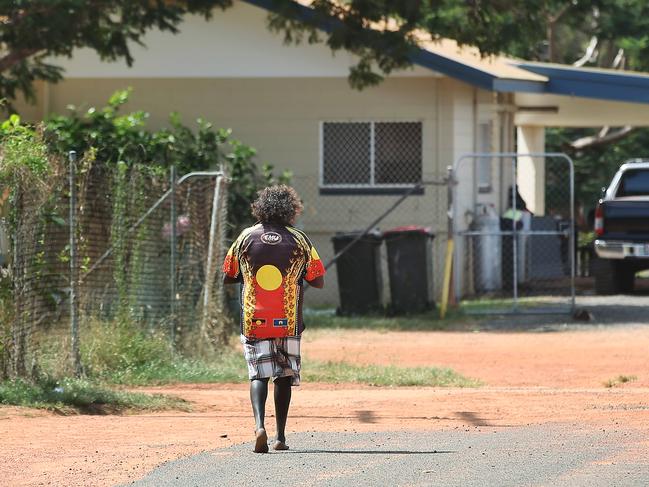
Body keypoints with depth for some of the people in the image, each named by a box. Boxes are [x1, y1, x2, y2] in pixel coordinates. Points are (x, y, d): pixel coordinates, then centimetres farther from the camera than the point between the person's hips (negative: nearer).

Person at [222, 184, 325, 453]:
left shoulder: (246, 237, 0)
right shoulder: (299, 240, -2)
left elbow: (227, 277, 8)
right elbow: (318, 282, 2)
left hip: (254, 320, 0)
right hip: (288, 321, 0)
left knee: (259, 373, 0)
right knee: (284, 375, 13)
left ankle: (259, 425, -24)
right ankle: (281, 436, 14)